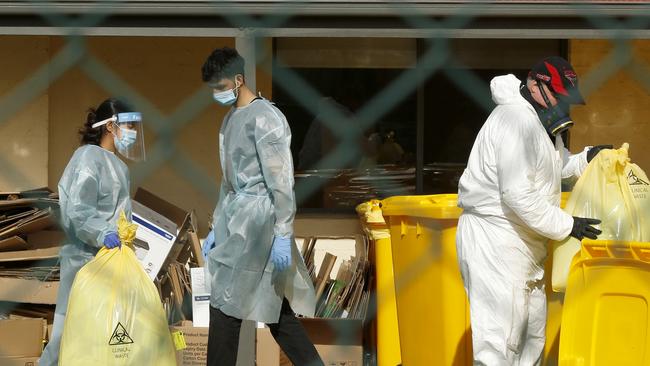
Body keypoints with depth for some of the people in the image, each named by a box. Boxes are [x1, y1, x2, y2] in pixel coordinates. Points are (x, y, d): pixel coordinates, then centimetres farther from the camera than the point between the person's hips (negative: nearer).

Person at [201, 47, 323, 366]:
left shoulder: (264, 118, -12)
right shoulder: (230, 119, 16)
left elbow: (281, 181, -16)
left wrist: (282, 236, -20)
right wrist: (216, 228, 21)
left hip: (257, 220, -9)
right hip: (236, 220, 9)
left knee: (225, 304, -8)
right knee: (275, 308, 9)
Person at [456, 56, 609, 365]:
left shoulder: (540, 119, 13)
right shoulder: (517, 119, -20)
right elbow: (518, 194, -26)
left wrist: (586, 159, 3)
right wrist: (566, 225, -20)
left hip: (521, 241, 11)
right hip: (493, 239, -11)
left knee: (532, 327, 17)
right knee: (500, 338, -11)